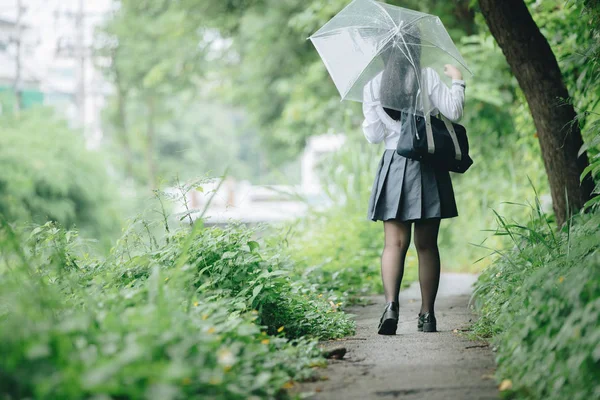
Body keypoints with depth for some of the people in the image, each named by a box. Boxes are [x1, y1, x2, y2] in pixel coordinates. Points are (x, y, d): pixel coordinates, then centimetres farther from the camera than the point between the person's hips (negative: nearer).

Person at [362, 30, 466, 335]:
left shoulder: (373, 86, 6)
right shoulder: (427, 77, 0)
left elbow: (373, 135, 5)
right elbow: (453, 112, -5)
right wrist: (457, 80, 10)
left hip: (393, 166, 1)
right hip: (427, 169, -1)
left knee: (395, 242, -2)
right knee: (426, 245, 6)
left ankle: (391, 304, -24)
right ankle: (427, 315, 8)